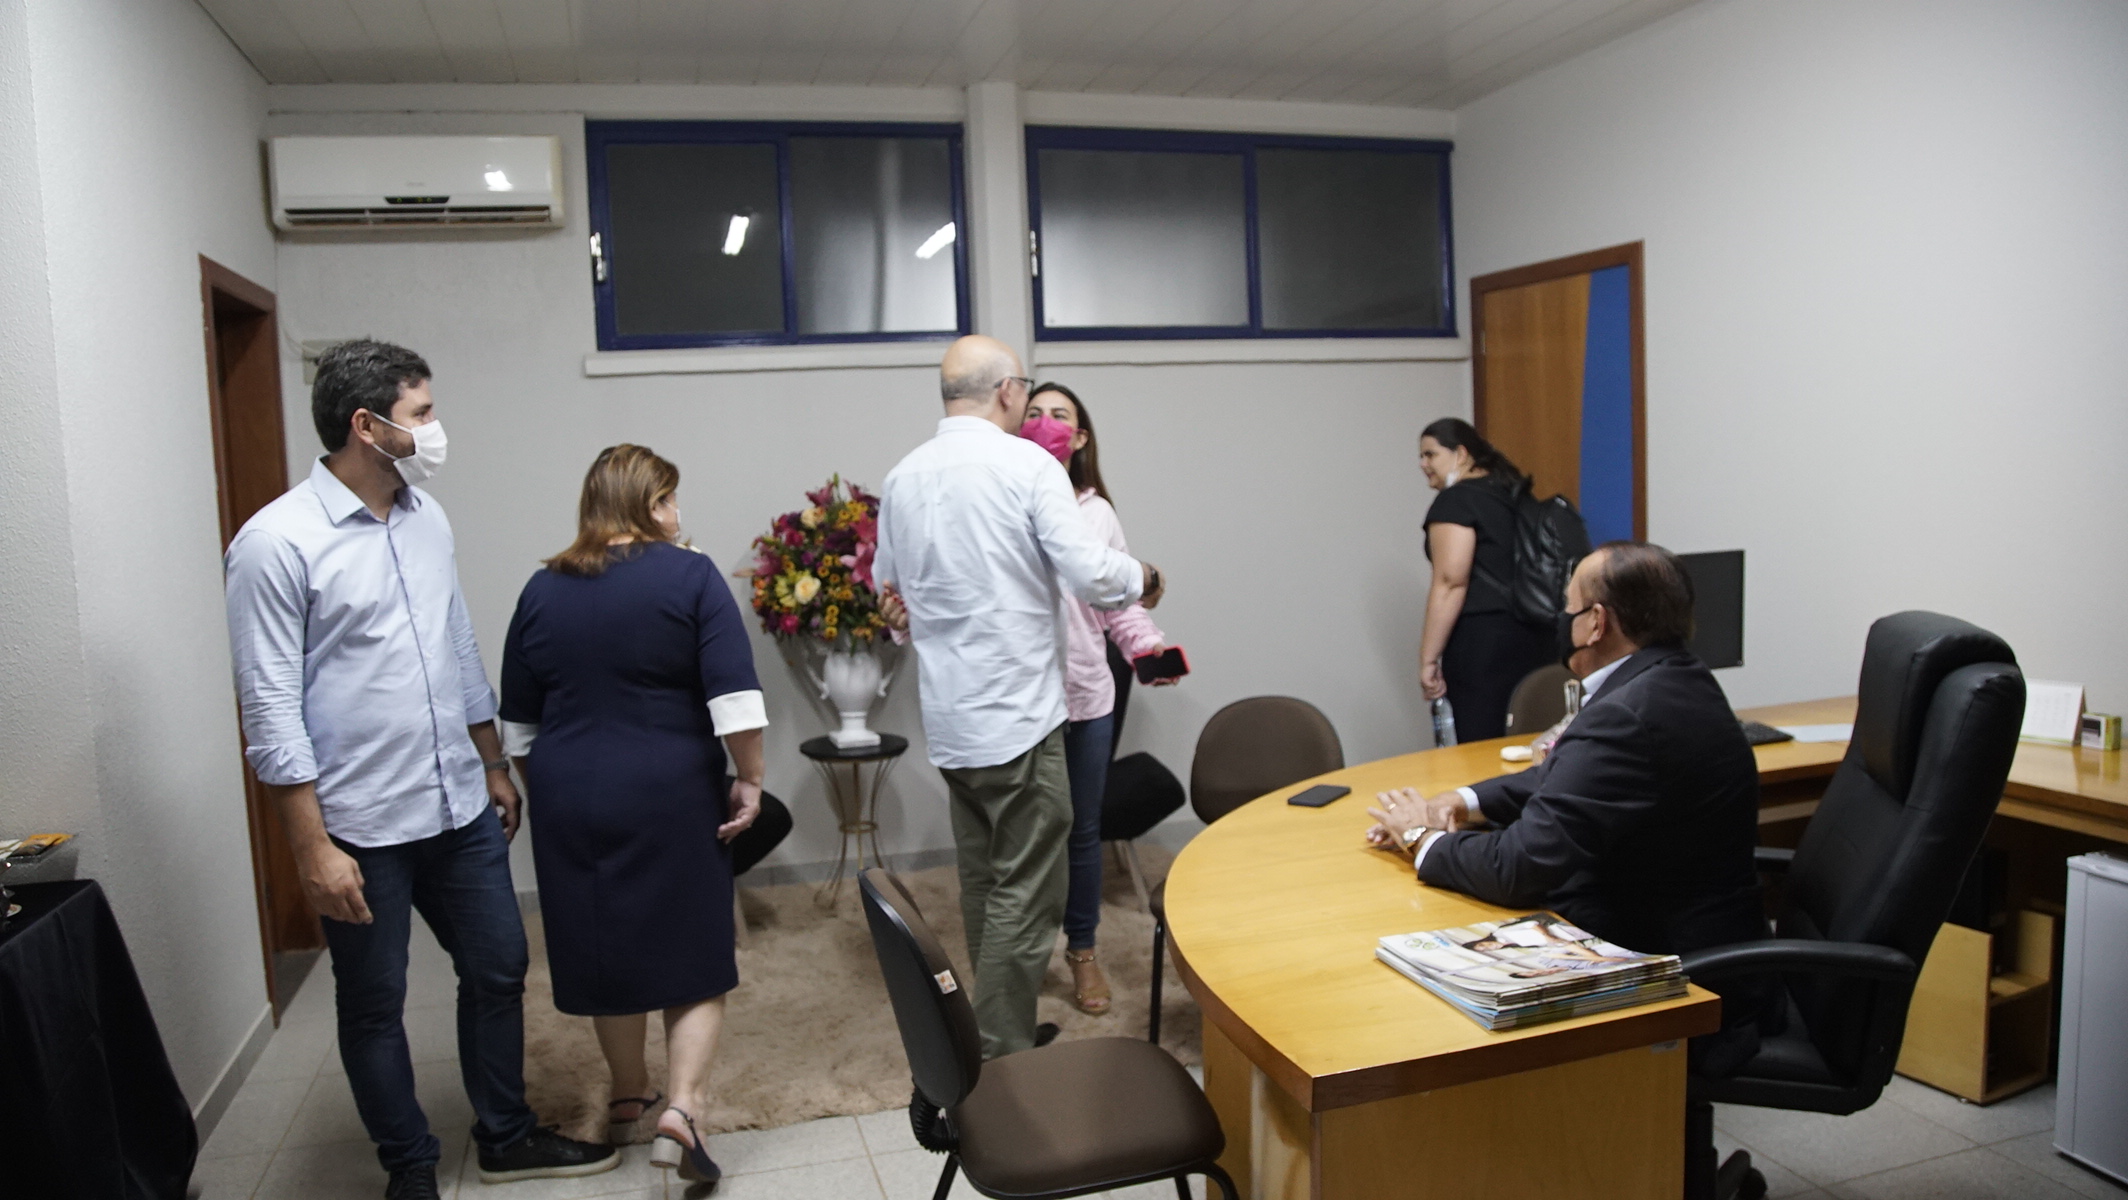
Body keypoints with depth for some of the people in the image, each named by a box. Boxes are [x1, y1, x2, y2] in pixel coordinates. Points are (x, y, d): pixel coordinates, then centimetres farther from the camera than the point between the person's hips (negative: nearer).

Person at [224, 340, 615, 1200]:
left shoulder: (427, 518, 6)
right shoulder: (277, 542, -15)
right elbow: (271, 710, -15)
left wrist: (495, 769, 17)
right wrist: (313, 849, -17)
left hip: (460, 809, 7)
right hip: (362, 831, -6)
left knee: (497, 969, 15)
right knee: (375, 1006, 11)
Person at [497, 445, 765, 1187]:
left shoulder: (543, 590, 5)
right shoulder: (690, 576, -8)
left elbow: (517, 722, 12)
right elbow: (734, 695, -16)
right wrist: (749, 780, -7)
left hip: (571, 799, 4)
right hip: (669, 797, -4)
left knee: (605, 951, 17)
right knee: (693, 955, 8)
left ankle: (628, 1100, 33)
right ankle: (681, 1108, -5)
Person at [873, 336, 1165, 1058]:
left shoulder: (902, 478, 6)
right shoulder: (1028, 465, -13)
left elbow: (889, 589, 17)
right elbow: (1089, 575, -17)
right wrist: (1143, 577, 3)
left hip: (948, 719, 7)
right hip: (1018, 714, -7)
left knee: (982, 884, 19)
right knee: (1024, 894, 2)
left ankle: (998, 1031, 31)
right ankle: (1001, 1058, 6)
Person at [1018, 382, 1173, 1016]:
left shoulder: (1098, 512, 9)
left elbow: (1120, 601, 11)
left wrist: (1149, 645, -5)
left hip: (1086, 698, 3)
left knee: (1083, 829, 14)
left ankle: (1082, 951, 32)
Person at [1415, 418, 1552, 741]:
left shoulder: (1455, 500, -7)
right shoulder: (1514, 494, 18)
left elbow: (1451, 583, -15)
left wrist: (1428, 659, -14)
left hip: (1482, 641, -9)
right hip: (1534, 638, 9)